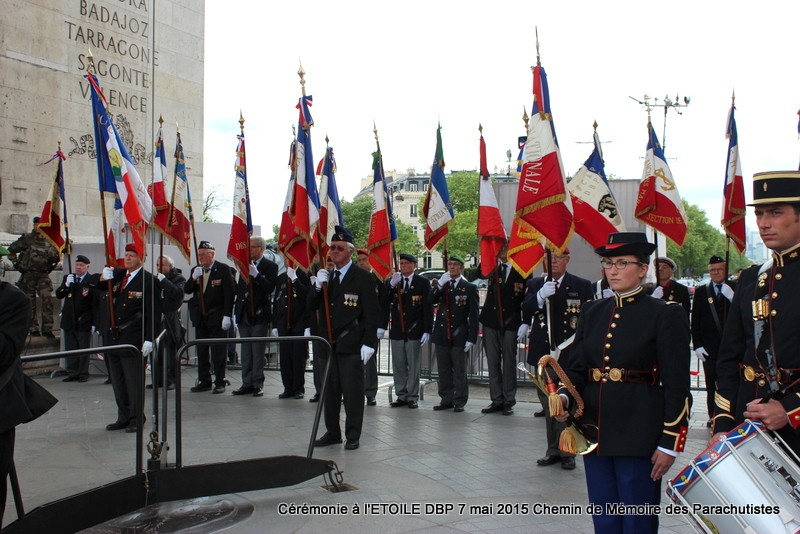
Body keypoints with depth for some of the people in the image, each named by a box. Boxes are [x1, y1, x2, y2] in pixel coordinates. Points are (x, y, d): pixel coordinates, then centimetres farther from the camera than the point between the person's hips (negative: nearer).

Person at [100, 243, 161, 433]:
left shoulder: (148, 280, -9)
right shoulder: (118, 274, 11)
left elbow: (153, 312, -12)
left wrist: (149, 339, -17)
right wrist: (104, 278, -9)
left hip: (133, 338, -7)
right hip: (114, 336, 7)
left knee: (133, 380, 0)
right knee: (117, 380, 14)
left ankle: (136, 419, 13)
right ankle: (123, 417, 26)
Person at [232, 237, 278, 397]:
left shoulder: (270, 266, -5)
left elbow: (270, 288, -17)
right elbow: (239, 288, 17)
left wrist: (256, 274, -23)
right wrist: (237, 309, 10)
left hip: (259, 315, -6)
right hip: (244, 314, 6)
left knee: (258, 351, -1)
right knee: (246, 351, 10)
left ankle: (258, 384, 6)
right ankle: (247, 383, 17)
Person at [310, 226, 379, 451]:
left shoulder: (363, 277, -6)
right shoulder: (325, 275, 12)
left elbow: (371, 313, -9)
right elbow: (312, 306, 9)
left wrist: (369, 343, -15)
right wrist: (318, 286, -9)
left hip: (351, 345, -6)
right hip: (328, 342, 6)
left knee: (352, 391, 0)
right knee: (329, 390, 12)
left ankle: (353, 436, 10)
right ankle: (332, 432, 24)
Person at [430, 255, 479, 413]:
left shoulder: (470, 288, -1)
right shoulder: (441, 284, 11)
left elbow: (474, 315, -4)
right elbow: (430, 300, -5)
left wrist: (471, 338, -10)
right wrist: (440, 285, -16)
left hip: (459, 336, -4)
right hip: (441, 334, 4)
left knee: (459, 371, 1)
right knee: (443, 370, 9)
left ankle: (459, 402, 9)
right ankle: (446, 400, 18)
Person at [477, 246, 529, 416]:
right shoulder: (491, 267, 7)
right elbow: (479, 273, -12)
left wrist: (525, 323, -11)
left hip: (510, 323, -3)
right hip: (491, 321, 4)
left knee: (509, 362, 3)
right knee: (493, 362, 7)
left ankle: (509, 401, 11)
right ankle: (496, 400, 15)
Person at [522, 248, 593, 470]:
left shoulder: (582, 286, 1)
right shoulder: (534, 284, 8)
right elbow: (525, 313, -3)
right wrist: (540, 296, -19)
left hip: (569, 354, -3)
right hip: (543, 354, 3)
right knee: (548, 406, 10)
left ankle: (567, 451, 7)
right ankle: (554, 450, 20)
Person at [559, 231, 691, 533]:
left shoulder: (665, 315, -6)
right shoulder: (592, 312, 10)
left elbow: (677, 386, -8)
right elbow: (576, 367, 10)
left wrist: (670, 443, -11)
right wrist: (564, 397, -10)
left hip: (639, 433, -5)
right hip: (594, 430, 5)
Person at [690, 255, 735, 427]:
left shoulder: (735, 289, 4)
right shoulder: (701, 291, 7)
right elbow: (695, 320, 6)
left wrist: (732, 298, -18)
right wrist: (697, 345, 1)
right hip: (709, 348, 1)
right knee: (711, 384, 4)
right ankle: (713, 416, 13)